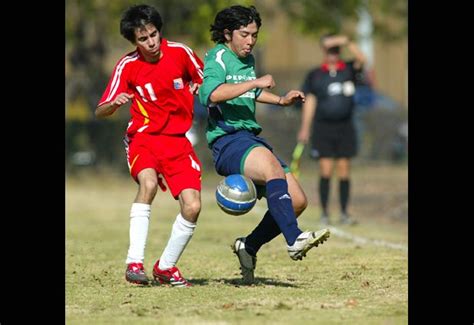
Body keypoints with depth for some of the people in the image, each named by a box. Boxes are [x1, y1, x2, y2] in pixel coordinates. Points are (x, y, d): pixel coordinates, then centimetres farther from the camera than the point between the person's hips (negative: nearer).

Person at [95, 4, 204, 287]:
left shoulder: (180, 53, -3)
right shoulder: (127, 66, -6)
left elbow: (203, 79, 17)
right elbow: (101, 112, -5)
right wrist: (115, 103, -27)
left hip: (179, 140, 2)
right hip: (144, 136, -2)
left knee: (192, 206, -13)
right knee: (148, 183, -34)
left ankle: (166, 266, 9)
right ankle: (135, 262, -34)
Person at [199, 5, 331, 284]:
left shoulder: (248, 60, 20)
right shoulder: (218, 58, -6)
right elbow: (211, 94, -27)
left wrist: (281, 101, 28)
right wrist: (254, 82, -26)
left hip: (253, 139, 9)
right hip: (227, 141, -9)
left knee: (298, 201, 0)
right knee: (270, 164, -38)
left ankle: (249, 246, 19)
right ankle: (295, 240, -49)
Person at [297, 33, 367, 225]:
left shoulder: (348, 70, 5)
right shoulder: (315, 75, 5)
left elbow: (361, 60, -15)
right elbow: (310, 102, 5)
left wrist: (347, 42, -29)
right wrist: (304, 129, 0)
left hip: (345, 128, 1)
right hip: (323, 128, -1)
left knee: (344, 172, 3)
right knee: (325, 171, -5)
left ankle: (344, 213, 9)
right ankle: (324, 213, 2)